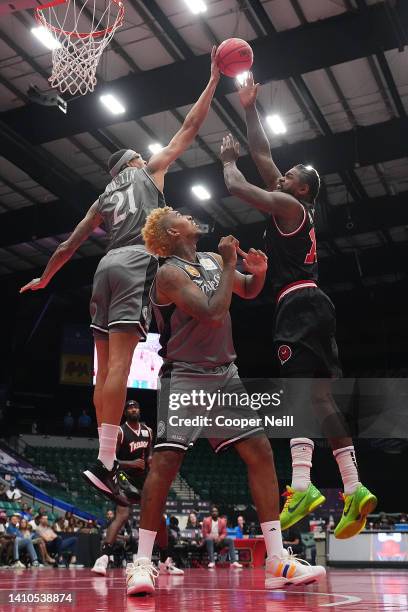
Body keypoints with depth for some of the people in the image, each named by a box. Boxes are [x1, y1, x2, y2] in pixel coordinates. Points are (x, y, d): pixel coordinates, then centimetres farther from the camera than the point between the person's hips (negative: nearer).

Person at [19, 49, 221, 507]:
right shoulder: (149, 171, 17)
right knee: (119, 363, -16)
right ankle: (104, 462, -23)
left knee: (106, 367, 4)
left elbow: (69, 246, 29)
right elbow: (190, 128, 16)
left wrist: (44, 278, 42)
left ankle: (107, 459, 5)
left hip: (108, 266, 6)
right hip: (136, 264, -6)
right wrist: (213, 80, 24)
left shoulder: (103, 199, 28)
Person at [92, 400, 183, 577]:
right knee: (122, 514, -28)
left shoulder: (148, 431, 7)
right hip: (126, 478, -6)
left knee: (160, 518, 8)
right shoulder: (120, 432, -10)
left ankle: (165, 562, 22)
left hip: (144, 479, 6)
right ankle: (103, 558, -31)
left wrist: (151, 459, -3)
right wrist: (131, 464, -25)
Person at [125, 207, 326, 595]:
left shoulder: (212, 260, 10)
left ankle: (277, 561, 5)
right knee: (165, 462, -14)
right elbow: (213, 314, -24)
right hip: (185, 377, -7)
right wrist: (229, 264, -16)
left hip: (224, 374, 7)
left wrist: (258, 272, 1)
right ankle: (142, 562, 0)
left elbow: (248, 291, 24)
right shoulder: (170, 273, -13)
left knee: (260, 453, -1)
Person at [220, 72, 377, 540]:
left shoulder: (288, 204, 0)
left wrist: (228, 158, 15)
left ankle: (301, 486, -30)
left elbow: (235, 186, -5)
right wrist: (249, 110, 31)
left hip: (299, 304, -9)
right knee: (321, 396, 4)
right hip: (310, 306, 9)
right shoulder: (296, 209, 24)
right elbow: (262, 155, 28)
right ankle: (354, 489, 2)